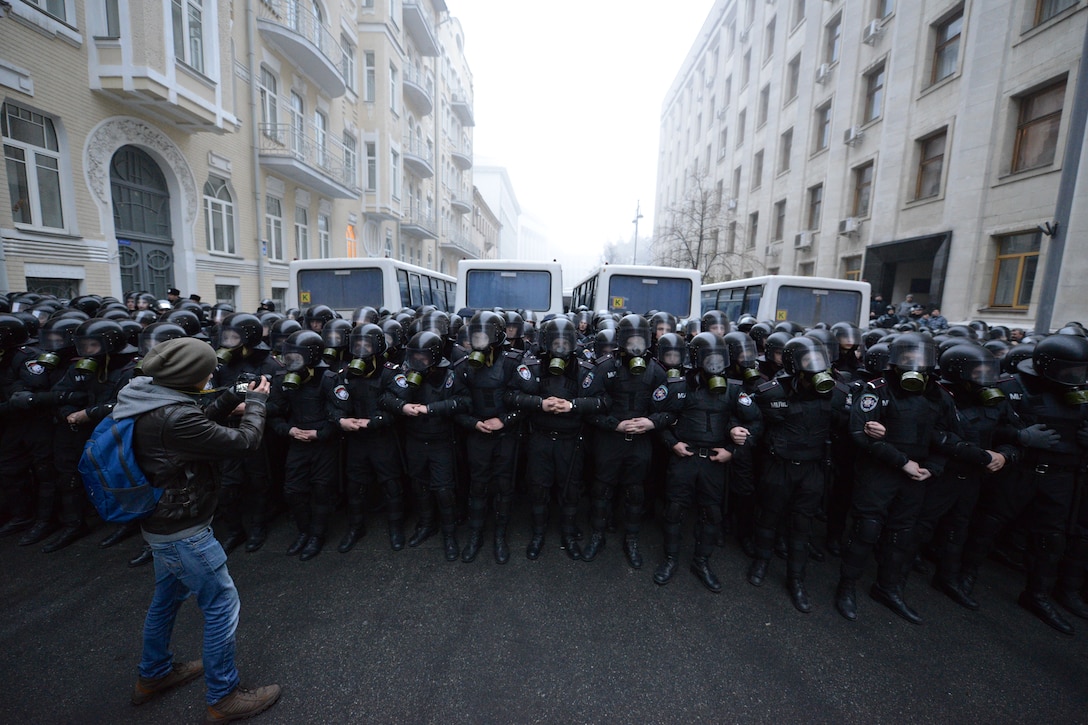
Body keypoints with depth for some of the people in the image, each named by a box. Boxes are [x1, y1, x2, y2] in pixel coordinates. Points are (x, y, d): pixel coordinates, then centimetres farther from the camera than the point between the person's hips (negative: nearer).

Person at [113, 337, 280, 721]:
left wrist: (232, 398, 4)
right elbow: (244, 441, -26)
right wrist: (256, 400, -11)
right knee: (222, 605, 4)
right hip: (183, 531, -10)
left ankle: (153, 675, 48)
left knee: (167, 597, 27)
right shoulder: (173, 418, -32)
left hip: (161, 523, 10)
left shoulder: (147, 401, -2)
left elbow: (199, 423, 11)